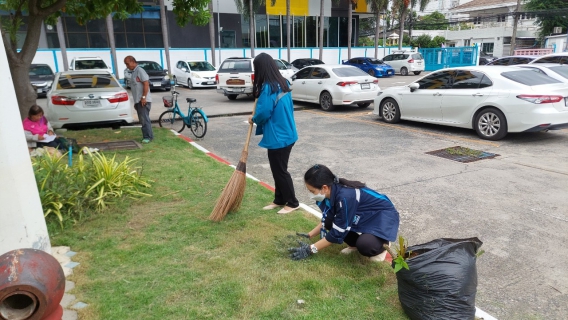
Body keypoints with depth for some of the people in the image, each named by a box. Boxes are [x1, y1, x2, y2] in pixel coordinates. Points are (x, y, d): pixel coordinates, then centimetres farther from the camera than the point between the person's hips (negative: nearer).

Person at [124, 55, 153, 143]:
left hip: (143, 100, -9)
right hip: (138, 101, 9)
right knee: (142, 120, 9)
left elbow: (146, 84, -17)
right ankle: (146, 136, 12)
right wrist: (136, 101, 21)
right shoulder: (133, 72, 20)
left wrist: (143, 97, -22)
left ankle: (148, 137, -8)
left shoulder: (140, 70, -8)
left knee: (144, 119, -11)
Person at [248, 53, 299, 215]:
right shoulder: (284, 83, 8)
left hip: (277, 137, -9)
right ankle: (279, 200, 30)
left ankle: (292, 202, 17)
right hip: (286, 133, 9)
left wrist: (253, 119, -1)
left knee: (280, 170, 4)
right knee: (278, 169, 18)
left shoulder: (268, 87, -20)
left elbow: (263, 112, -21)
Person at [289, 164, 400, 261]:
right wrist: (309, 235, -2)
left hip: (384, 216, -7)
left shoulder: (345, 197, -36)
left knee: (364, 245, -33)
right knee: (329, 222, -11)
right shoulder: (333, 191, -11)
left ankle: (381, 246, 1)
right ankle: (357, 244, 11)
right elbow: (326, 221, 6)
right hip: (365, 215, 8)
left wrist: (311, 249, -21)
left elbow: (337, 233, -27)